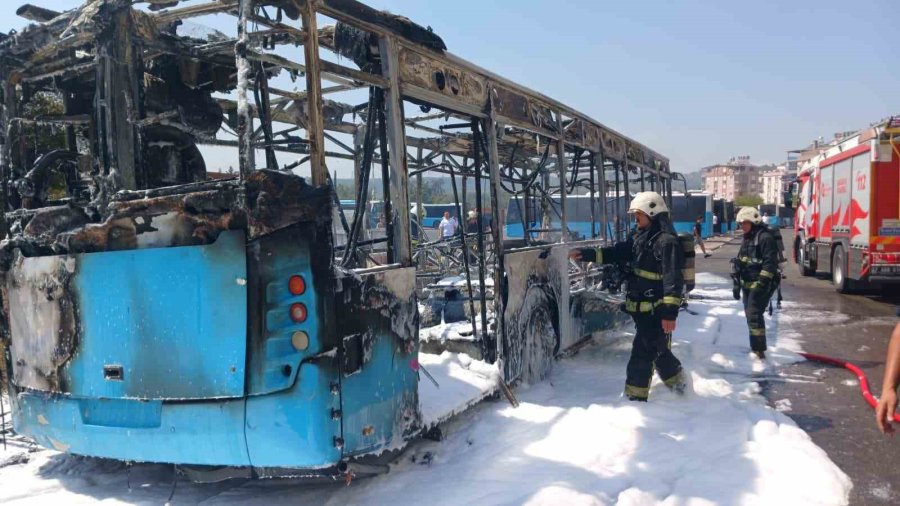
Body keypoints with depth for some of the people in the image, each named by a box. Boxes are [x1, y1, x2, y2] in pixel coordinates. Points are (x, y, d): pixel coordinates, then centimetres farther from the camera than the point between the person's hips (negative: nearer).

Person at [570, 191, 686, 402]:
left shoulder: (667, 242, -17)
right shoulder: (639, 237, 11)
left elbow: (673, 280, -22)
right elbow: (617, 252, 13)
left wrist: (670, 312, -25)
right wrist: (588, 254, 2)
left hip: (656, 311, -9)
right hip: (641, 308, 9)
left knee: (642, 353, -5)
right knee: (658, 350, 22)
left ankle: (635, 397, 3)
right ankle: (677, 383, 39)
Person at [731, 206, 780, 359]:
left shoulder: (765, 237, -15)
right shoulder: (747, 238, 15)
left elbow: (770, 263, -22)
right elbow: (739, 262, 19)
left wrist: (761, 283, -25)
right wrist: (737, 285, 17)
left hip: (760, 286, -9)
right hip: (747, 285, 9)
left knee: (754, 315, -13)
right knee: (750, 315, 14)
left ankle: (759, 350, -8)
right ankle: (755, 347, 26)